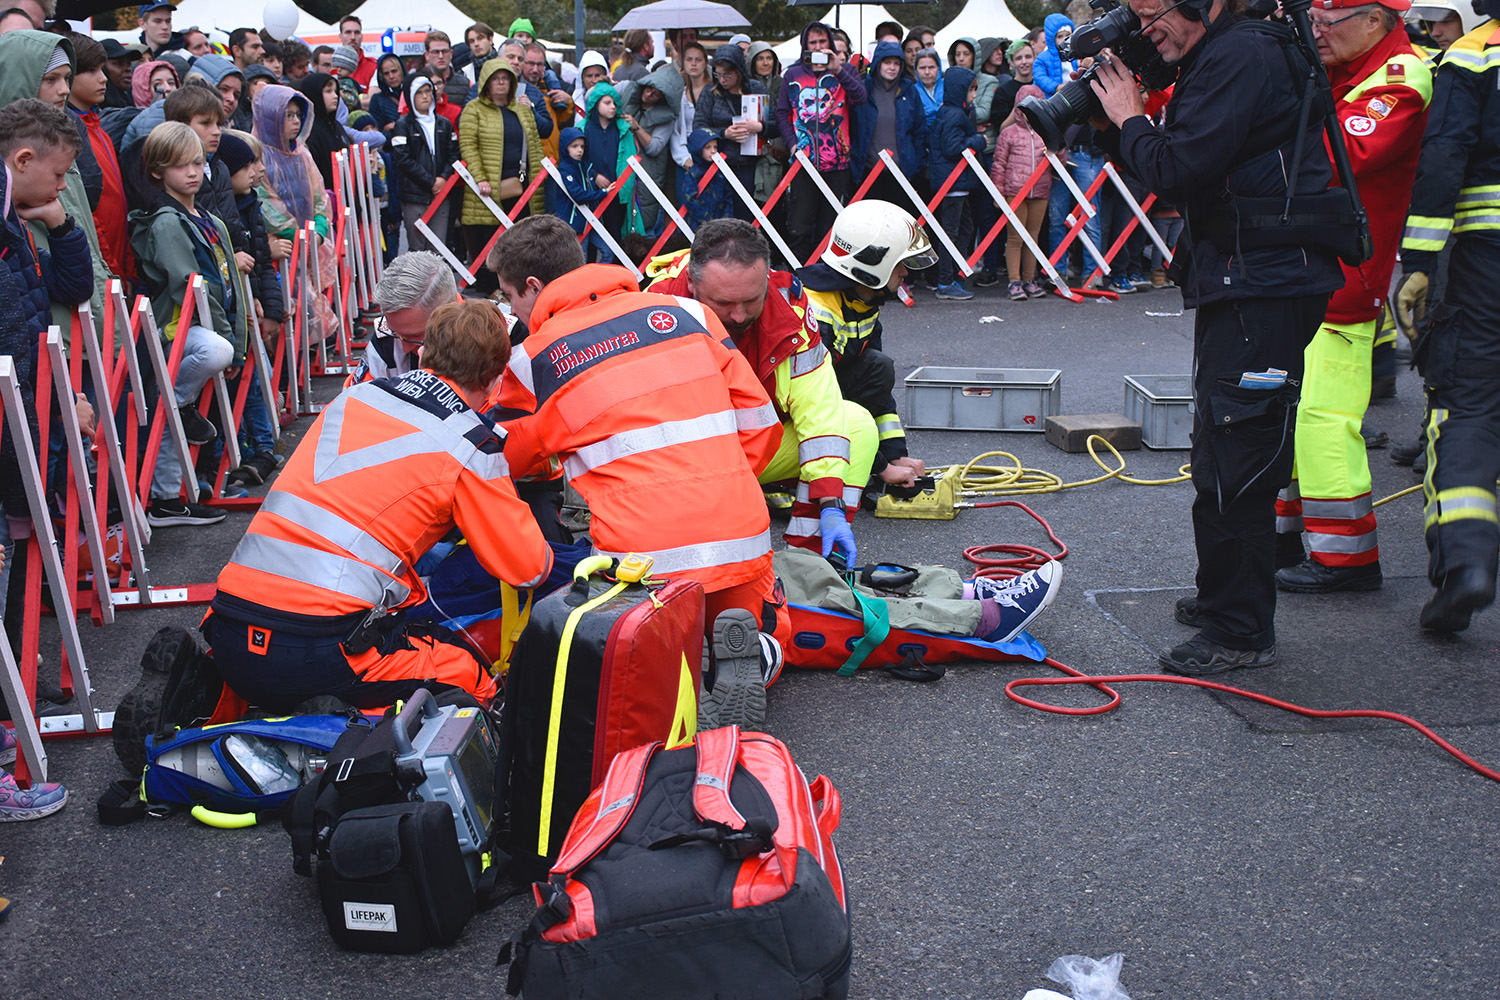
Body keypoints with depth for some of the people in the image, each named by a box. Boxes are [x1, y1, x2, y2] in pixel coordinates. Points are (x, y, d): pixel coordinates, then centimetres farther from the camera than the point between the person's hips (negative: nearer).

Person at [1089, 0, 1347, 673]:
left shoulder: (1243, 57, -15)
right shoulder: (1215, 62, 16)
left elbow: (1178, 170, -23)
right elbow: (1170, 170, 20)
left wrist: (1129, 120, -6)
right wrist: (1111, 124, 7)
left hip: (1268, 284, -11)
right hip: (1236, 283, 11)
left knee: (1234, 464, -8)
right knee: (1220, 452, 20)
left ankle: (1240, 632, -1)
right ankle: (1223, 599, 33)